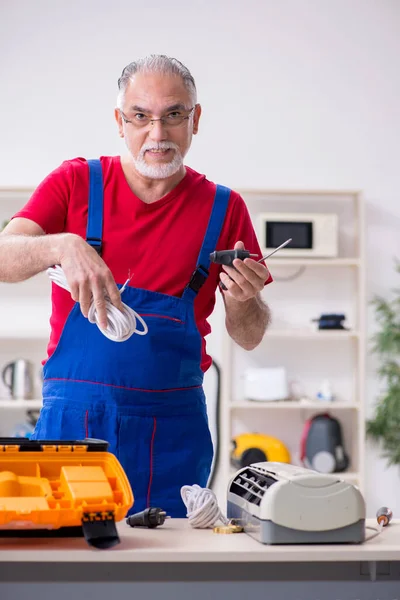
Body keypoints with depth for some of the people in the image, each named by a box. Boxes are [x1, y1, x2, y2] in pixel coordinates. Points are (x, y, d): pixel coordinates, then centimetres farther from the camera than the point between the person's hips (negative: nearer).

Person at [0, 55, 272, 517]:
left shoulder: (223, 208, 5)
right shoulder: (75, 183, 4)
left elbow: (249, 338, 9)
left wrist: (243, 301, -12)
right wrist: (63, 246, -29)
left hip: (173, 428, 1)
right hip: (71, 414, -1)